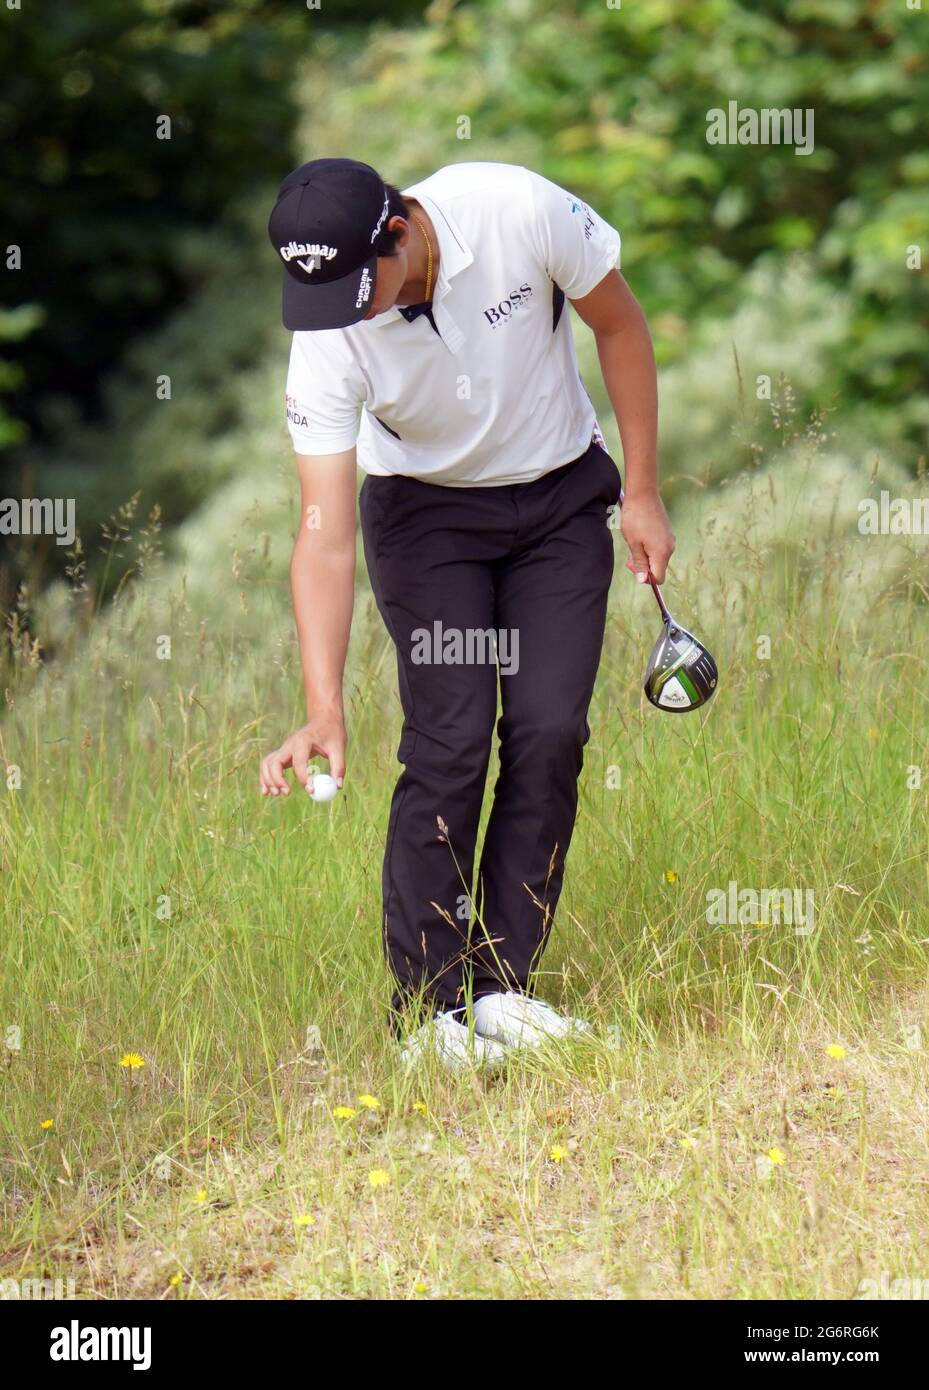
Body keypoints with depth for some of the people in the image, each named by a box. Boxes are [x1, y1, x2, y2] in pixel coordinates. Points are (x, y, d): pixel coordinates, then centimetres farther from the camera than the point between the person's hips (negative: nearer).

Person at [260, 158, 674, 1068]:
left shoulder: (519, 210, -28)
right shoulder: (327, 341, -27)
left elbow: (619, 324, -9)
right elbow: (326, 535, -28)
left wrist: (642, 493, -5)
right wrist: (323, 710, -38)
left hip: (560, 498, 1)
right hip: (423, 511, -1)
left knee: (550, 733, -7)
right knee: (448, 743, -12)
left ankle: (503, 985, 4)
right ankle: (426, 1009, -4)